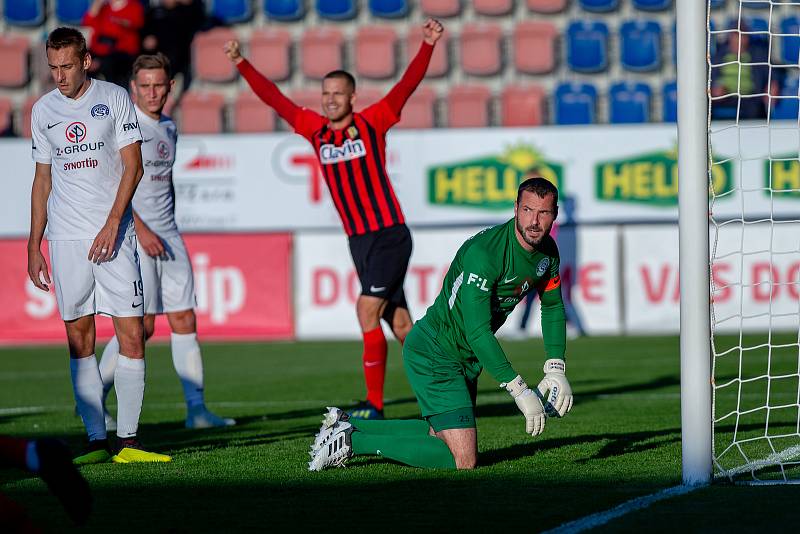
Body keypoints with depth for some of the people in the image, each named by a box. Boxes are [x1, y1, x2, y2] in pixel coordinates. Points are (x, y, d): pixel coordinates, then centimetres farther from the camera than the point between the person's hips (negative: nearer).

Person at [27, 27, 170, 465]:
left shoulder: (115, 99, 2)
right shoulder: (43, 110, 12)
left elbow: (132, 166, -2)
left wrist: (112, 223, -12)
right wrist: (34, 246, 13)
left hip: (113, 233, -3)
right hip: (65, 238, 3)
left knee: (131, 336, -8)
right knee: (79, 339, 0)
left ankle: (128, 440, -5)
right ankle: (96, 440, 2)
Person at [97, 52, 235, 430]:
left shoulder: (168, 129, 15)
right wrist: (141, 229, -20)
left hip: (167, 237, 7)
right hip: (134, 235, -7)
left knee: (184, 321, 2)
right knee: (141, 326, -9)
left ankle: (197, 410, 3)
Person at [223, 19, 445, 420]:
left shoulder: (372, 123, -3)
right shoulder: (315, 130, 8)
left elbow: (407, 85, -9)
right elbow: (274, 98, 11)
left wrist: (427, 46, -21)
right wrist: (241, 64, 7)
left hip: (389, 233, -6)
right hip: (357, 238, 6)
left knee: (367, 310, -14)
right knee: (398, 322, 7)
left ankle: (374, 404, -10)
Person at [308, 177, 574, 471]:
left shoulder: (547, 252, -1)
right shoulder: (484, 252, -28)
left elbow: (553, 307, 16)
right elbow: (477, 331, -30)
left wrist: (556, 370, 4)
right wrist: (519, 390, -30)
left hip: (465, 358, 10)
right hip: (434, 354, -10)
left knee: (442, 434, 22)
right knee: (463, 460, -16)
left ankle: (346, 426, 27)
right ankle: (352, 441, -9)